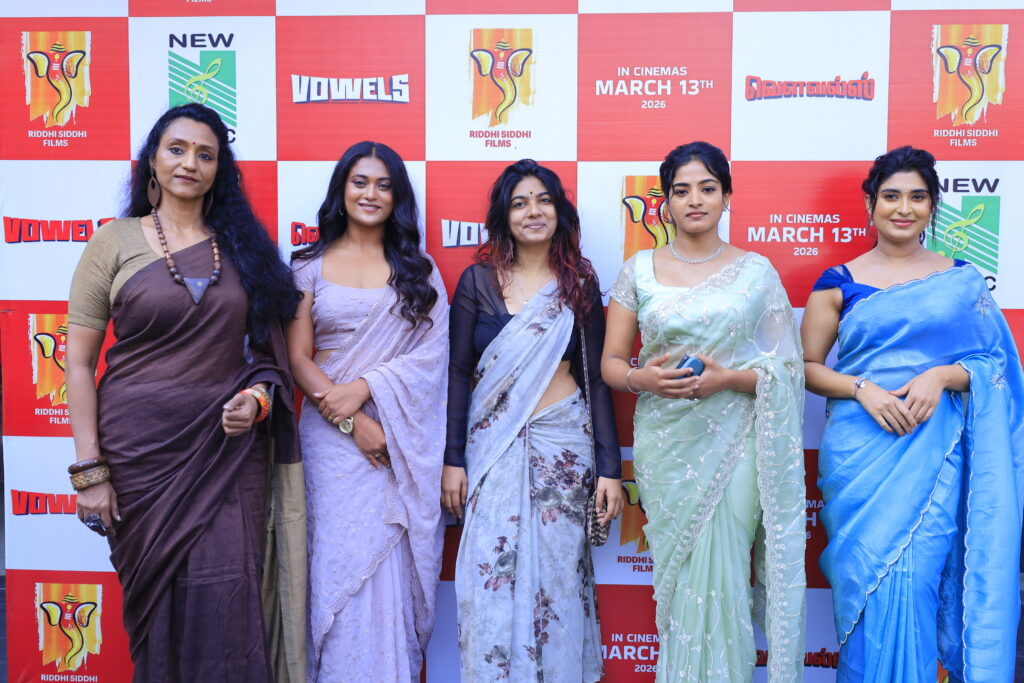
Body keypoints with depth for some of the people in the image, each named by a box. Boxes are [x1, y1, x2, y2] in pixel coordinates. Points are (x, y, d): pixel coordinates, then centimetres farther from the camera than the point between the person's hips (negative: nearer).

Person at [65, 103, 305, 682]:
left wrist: (258, 396, -7)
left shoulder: (242, 244, 8)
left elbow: (269, 347, 15)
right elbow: (79, 361, -1)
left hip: (230, 445, 2)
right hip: (143, 447, -1)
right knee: (156, 598, 8)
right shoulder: (116, 241, 1)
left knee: (225, 600, -2)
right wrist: (89, 470, -6)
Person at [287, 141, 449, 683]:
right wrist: (351, 422, -10)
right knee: (340, 561, 1)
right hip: (332, 435, 0)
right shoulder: (311, 266, 7)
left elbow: (433, 350, -1)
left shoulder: (419, 269, 9)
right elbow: (297, 357, 1)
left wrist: (364, 387, -13)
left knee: (393, 566, 2)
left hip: (405, 437, 1)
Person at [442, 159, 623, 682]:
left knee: (556, 575, 6)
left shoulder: (580, 284, 5)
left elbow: (596, 379, 4)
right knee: (490, 576, 1)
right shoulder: (478, 281, 3)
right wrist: (453, 459, -3)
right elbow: (458, 371, 2)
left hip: (563, 444, 0)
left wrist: (609, 467, -1)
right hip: (492, 445, 0)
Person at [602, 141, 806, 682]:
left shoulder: (756, 271, 4)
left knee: (722, 578, -1)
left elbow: (786, 368, 3)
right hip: (664, 445, 1)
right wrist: (641, 378, -14)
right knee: (678, 576, 6)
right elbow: (610, 362, 7)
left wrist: (729, 378, -14)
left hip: (735, 443, -1)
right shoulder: (639, 270, 6)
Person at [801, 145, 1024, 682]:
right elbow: (806, 366, 3)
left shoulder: (962, 281, 8)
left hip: (936, 453, 1)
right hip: (861, 452, 0)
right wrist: (862, 389, -13)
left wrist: (943, 375, -11)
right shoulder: (839, 283, 4)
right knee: (869, 582, 2)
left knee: (916, 582, 0)